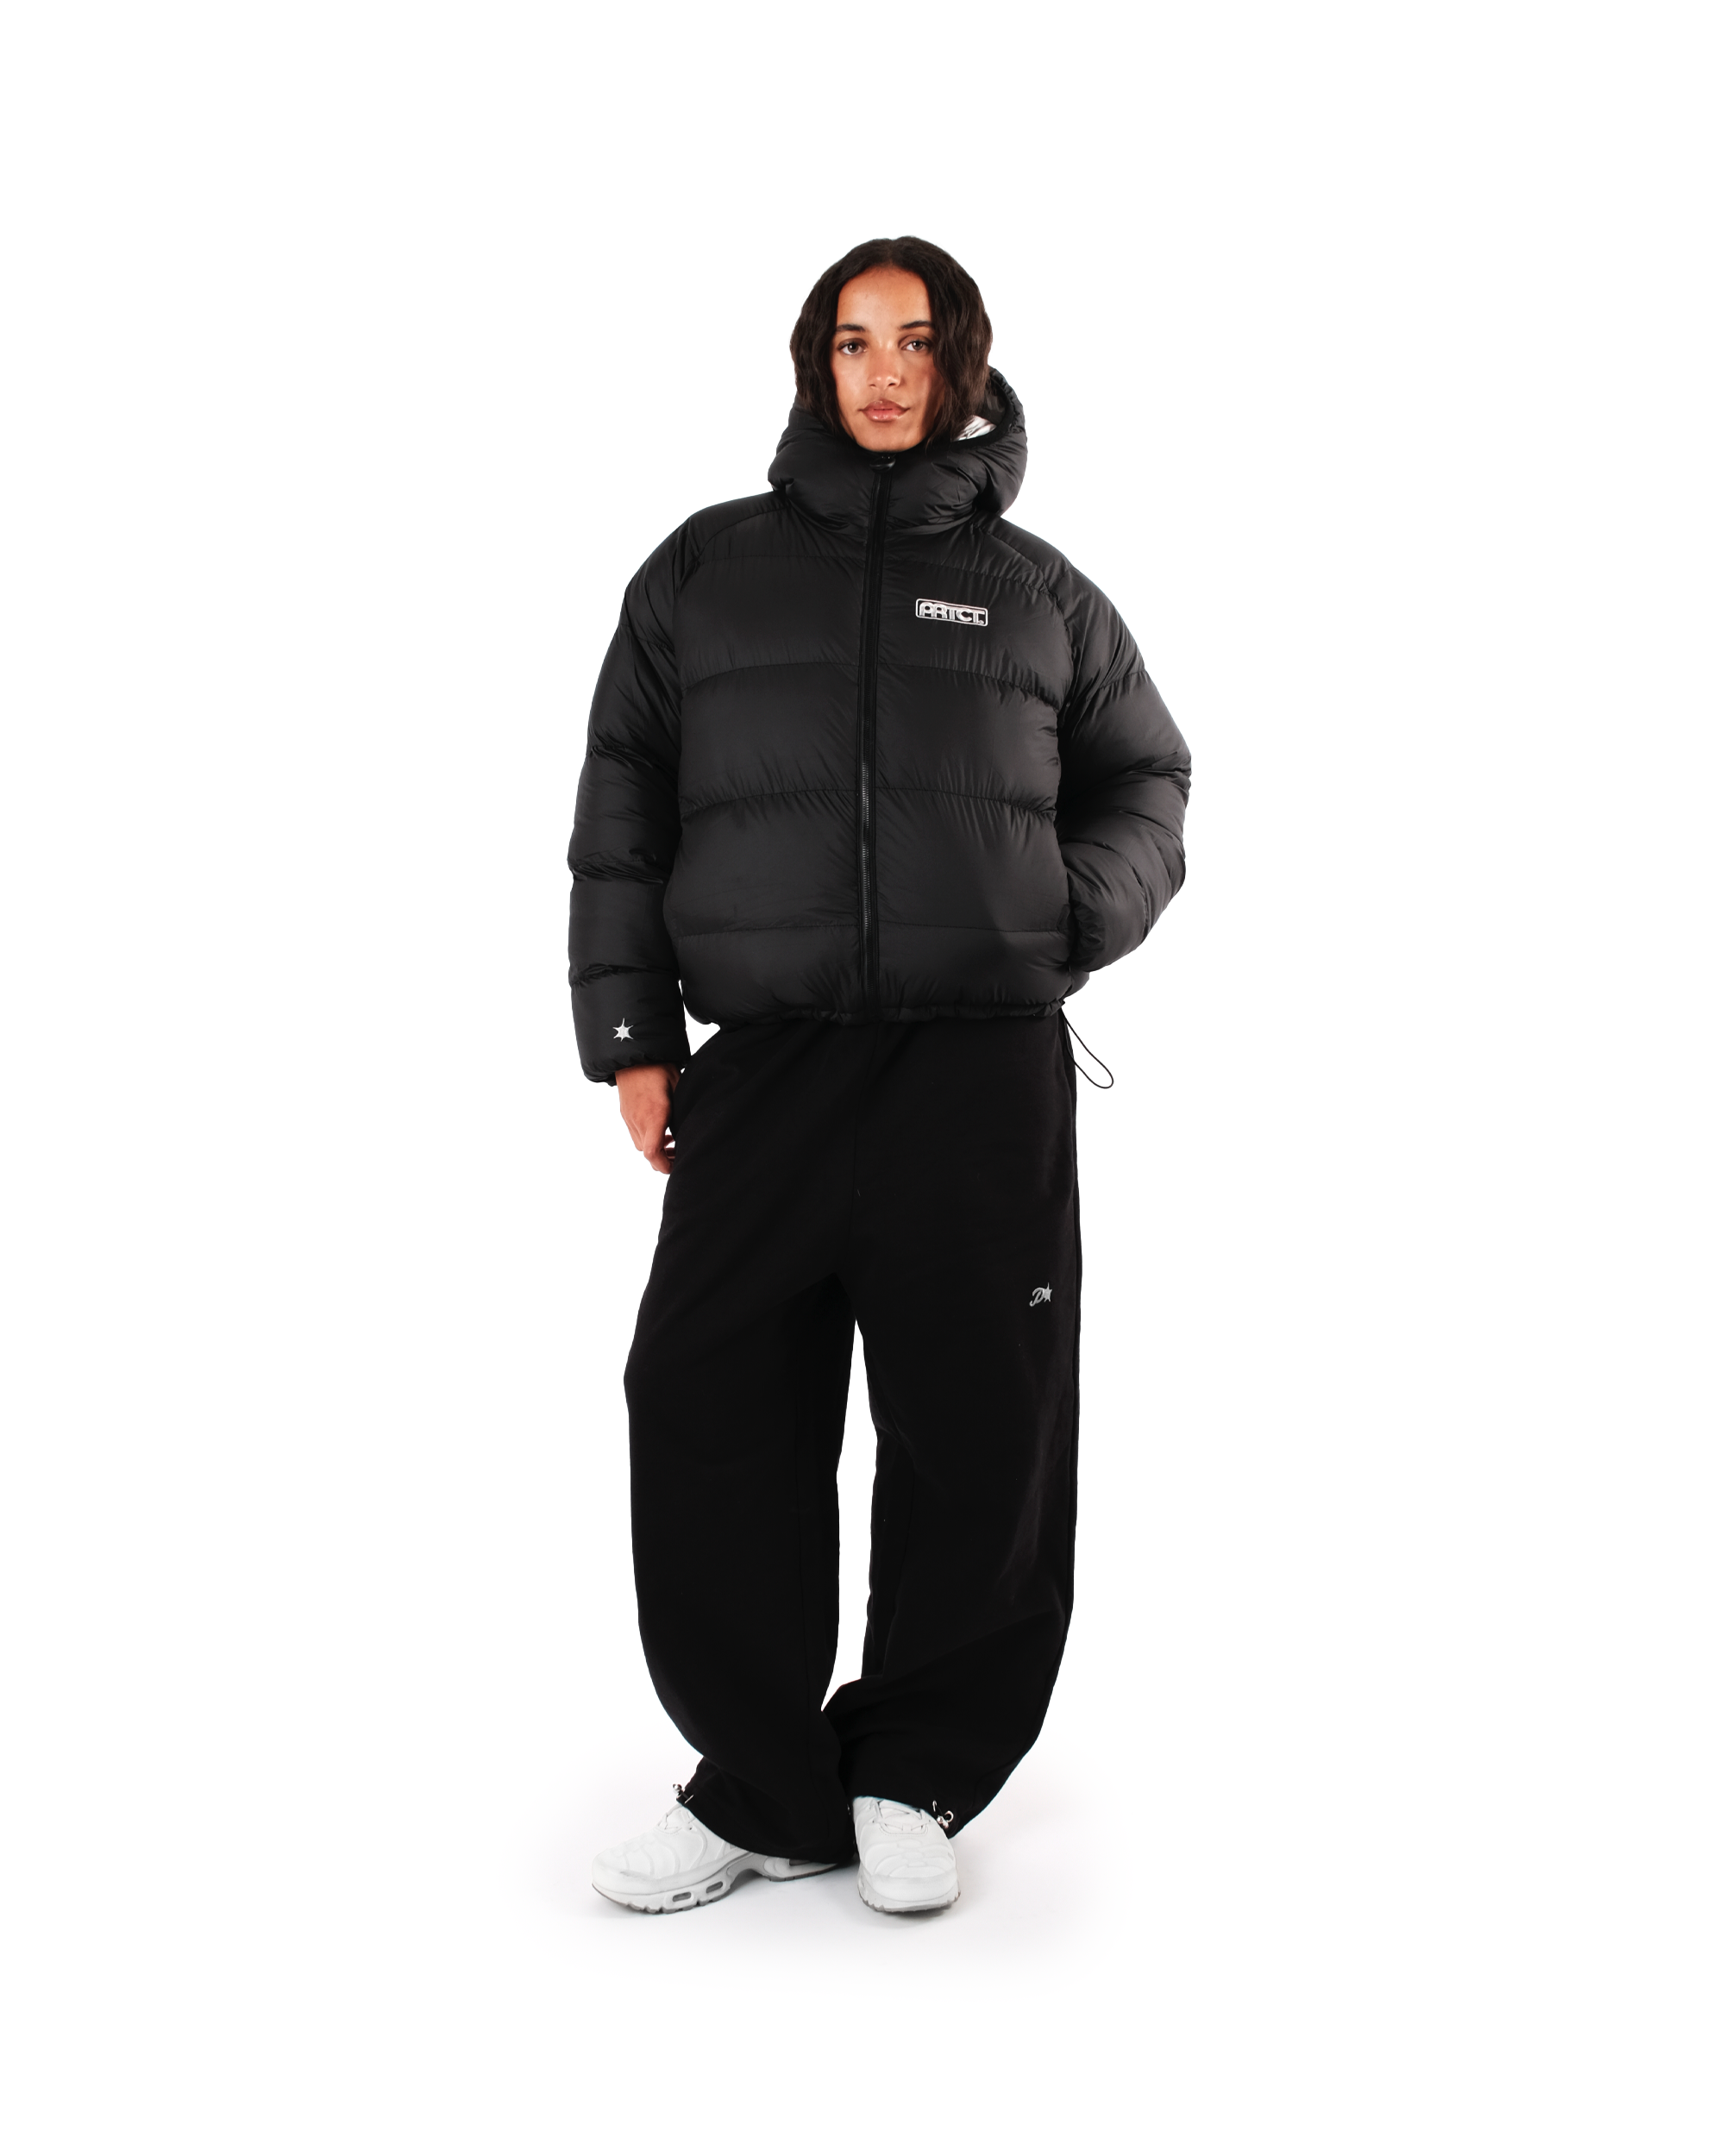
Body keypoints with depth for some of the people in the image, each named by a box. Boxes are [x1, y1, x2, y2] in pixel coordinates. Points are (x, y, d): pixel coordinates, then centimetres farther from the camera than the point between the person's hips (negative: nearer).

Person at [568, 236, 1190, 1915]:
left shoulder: (1037, 590, 13)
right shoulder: (705, 571, 13)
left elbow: (1144, 783, 21)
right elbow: (621, 815, 11)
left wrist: (1069, 916, 1)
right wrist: (632, 1034, 4)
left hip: (989, 1077, 0)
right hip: (760, 1069, 1)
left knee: (980, 1435, 2)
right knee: (712, 1421, -1)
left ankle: (915, 1776, 22)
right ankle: (762, 1789, 17)